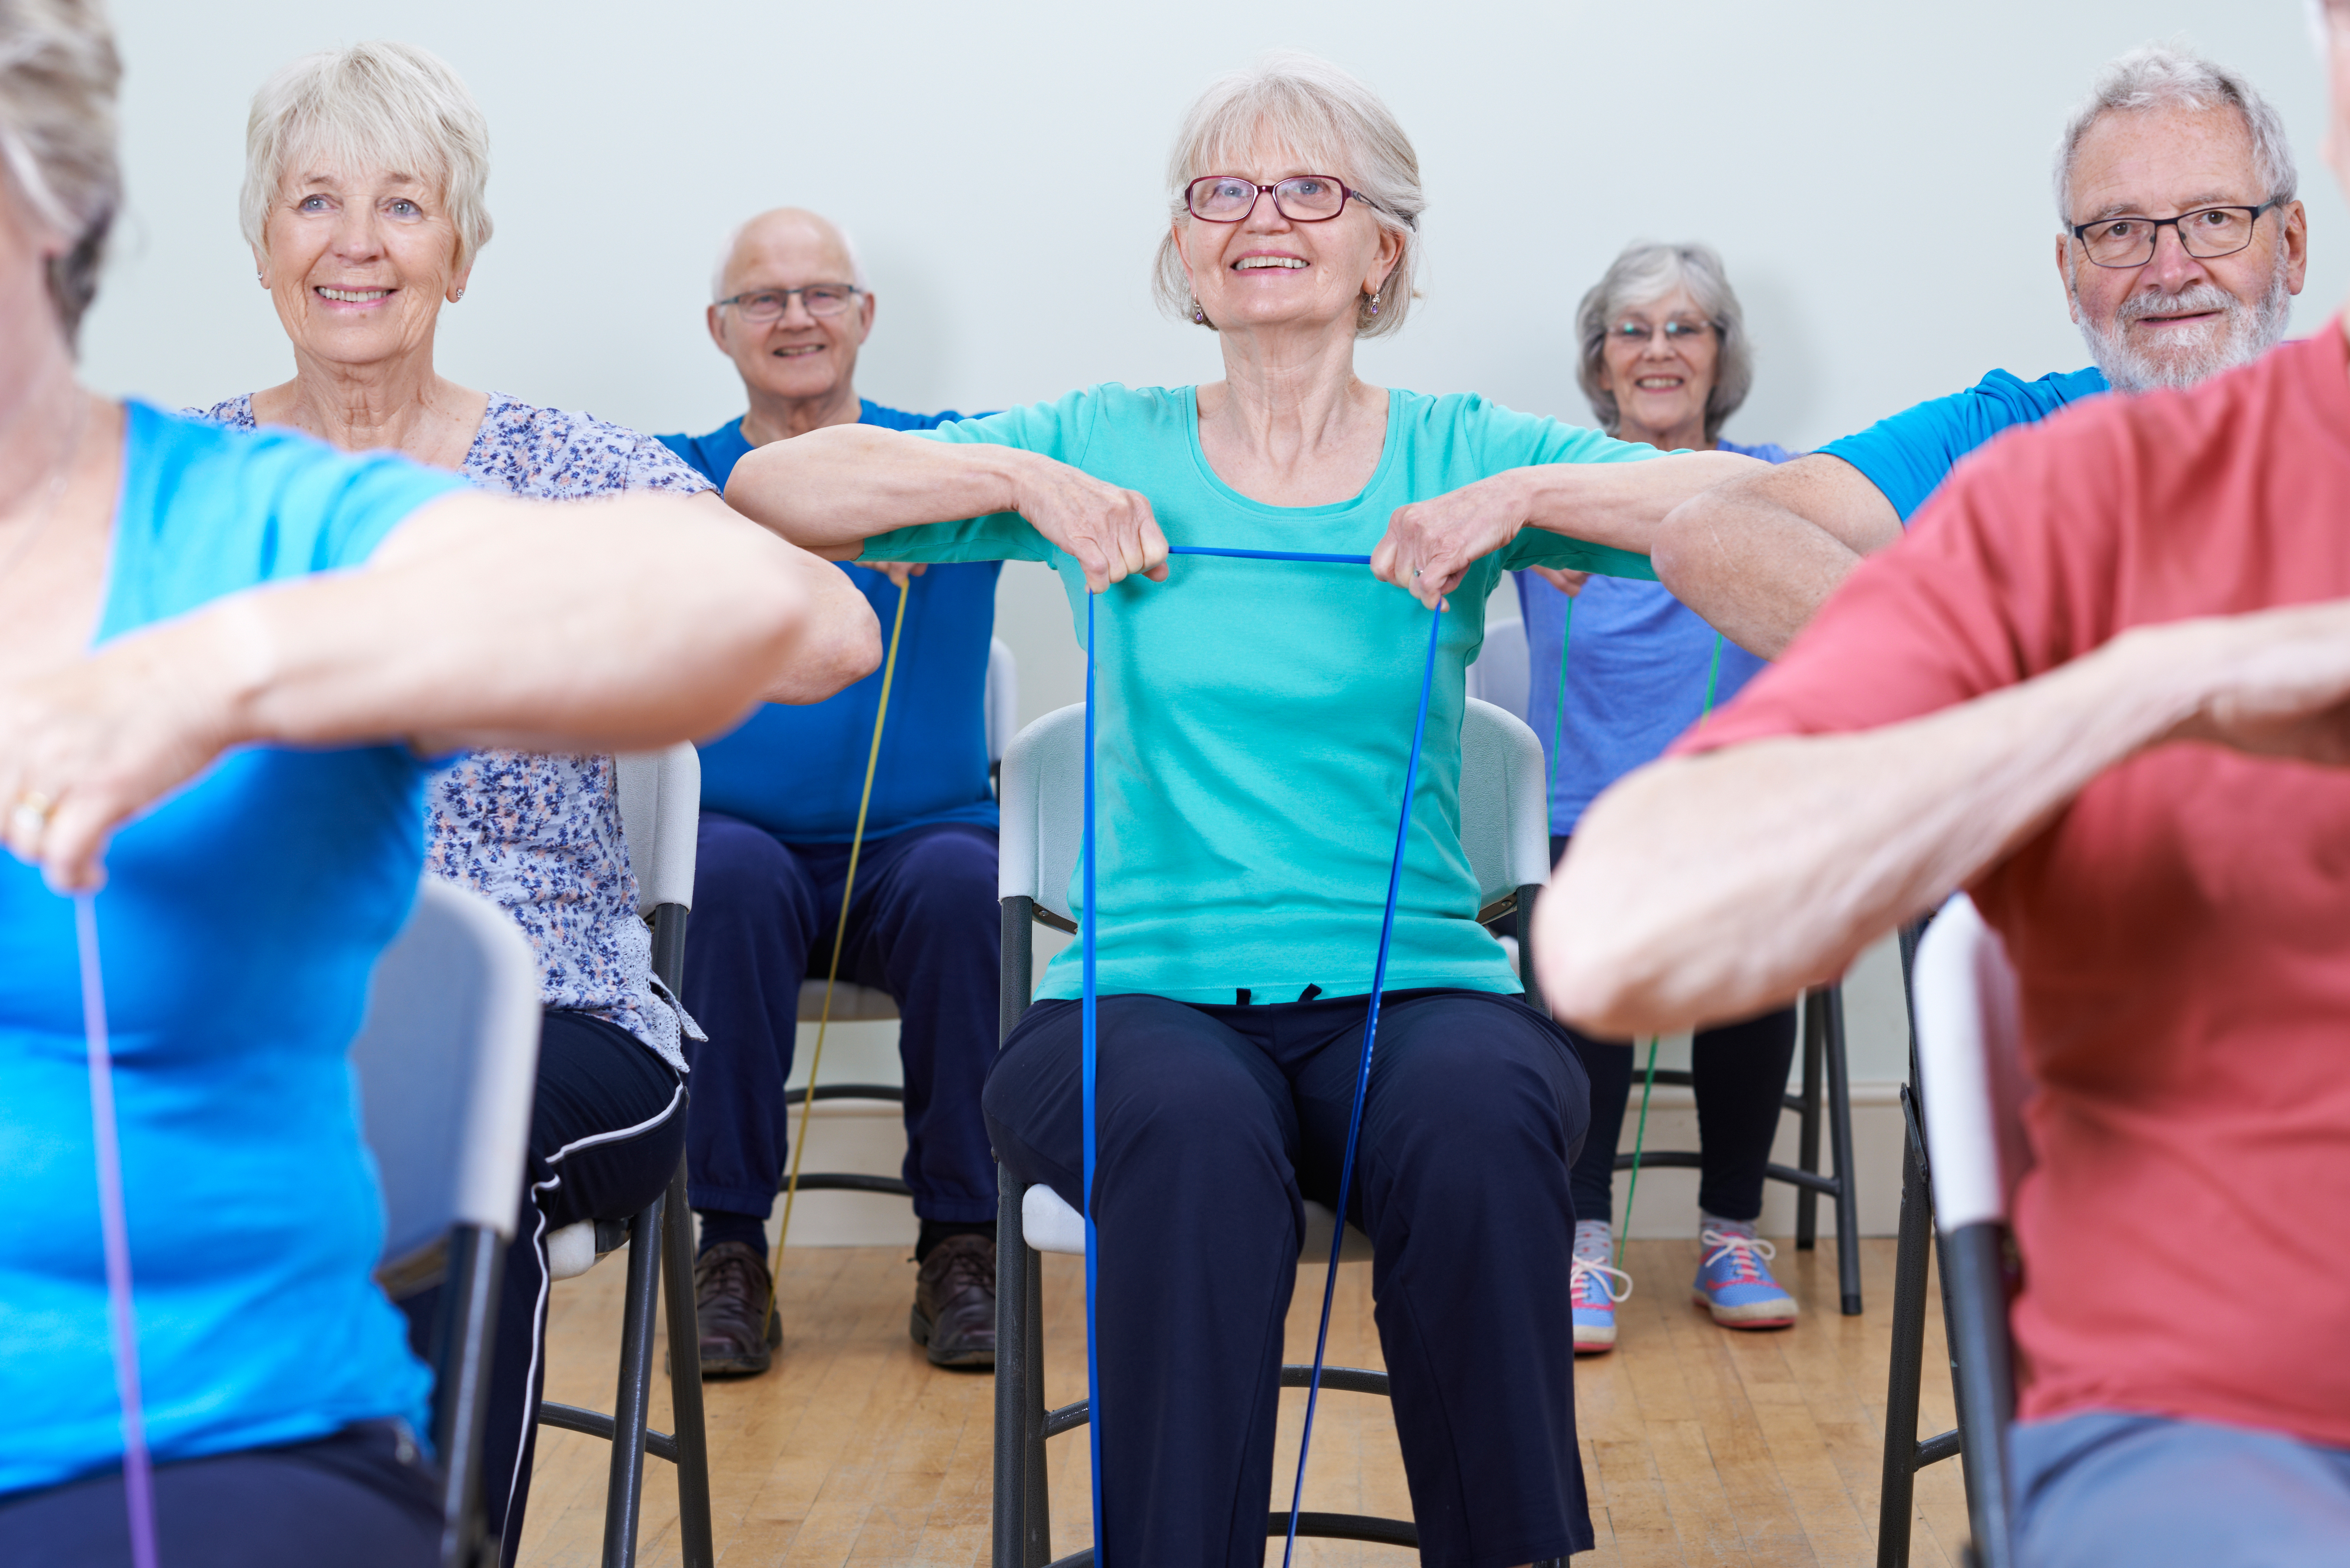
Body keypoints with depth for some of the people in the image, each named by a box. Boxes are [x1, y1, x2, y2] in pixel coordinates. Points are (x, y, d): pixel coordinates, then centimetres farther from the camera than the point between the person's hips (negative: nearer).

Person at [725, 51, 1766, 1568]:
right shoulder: (1110, 445, 11)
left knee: (1481, 1125, -33)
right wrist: (1024, 481, -8)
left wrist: (1524, 496, -14)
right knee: (1195, 1131, -34)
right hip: (1148, 988, 0)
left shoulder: (1460, 453, 9)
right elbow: (772, 488, 5)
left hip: (1413, 981, 0)